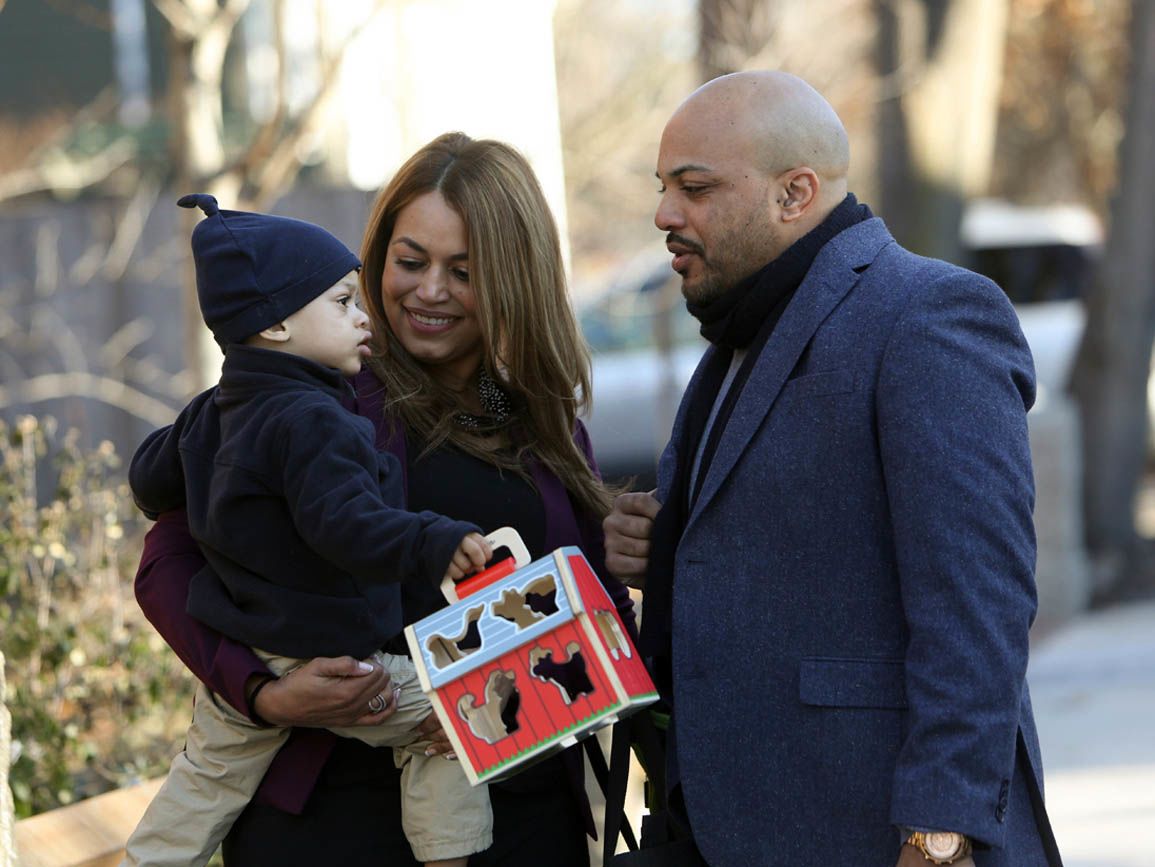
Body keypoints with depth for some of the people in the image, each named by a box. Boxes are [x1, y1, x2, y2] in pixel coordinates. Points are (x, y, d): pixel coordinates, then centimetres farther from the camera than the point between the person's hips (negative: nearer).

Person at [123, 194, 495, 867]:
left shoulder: (212, 413, 9)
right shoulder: (310, 421, -22)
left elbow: (151, 480, 22)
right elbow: (342, 523, -35)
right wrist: (431, 546, -45)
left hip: (232, 663, 9)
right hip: (320, 658, -9)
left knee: (205, 782, 24)